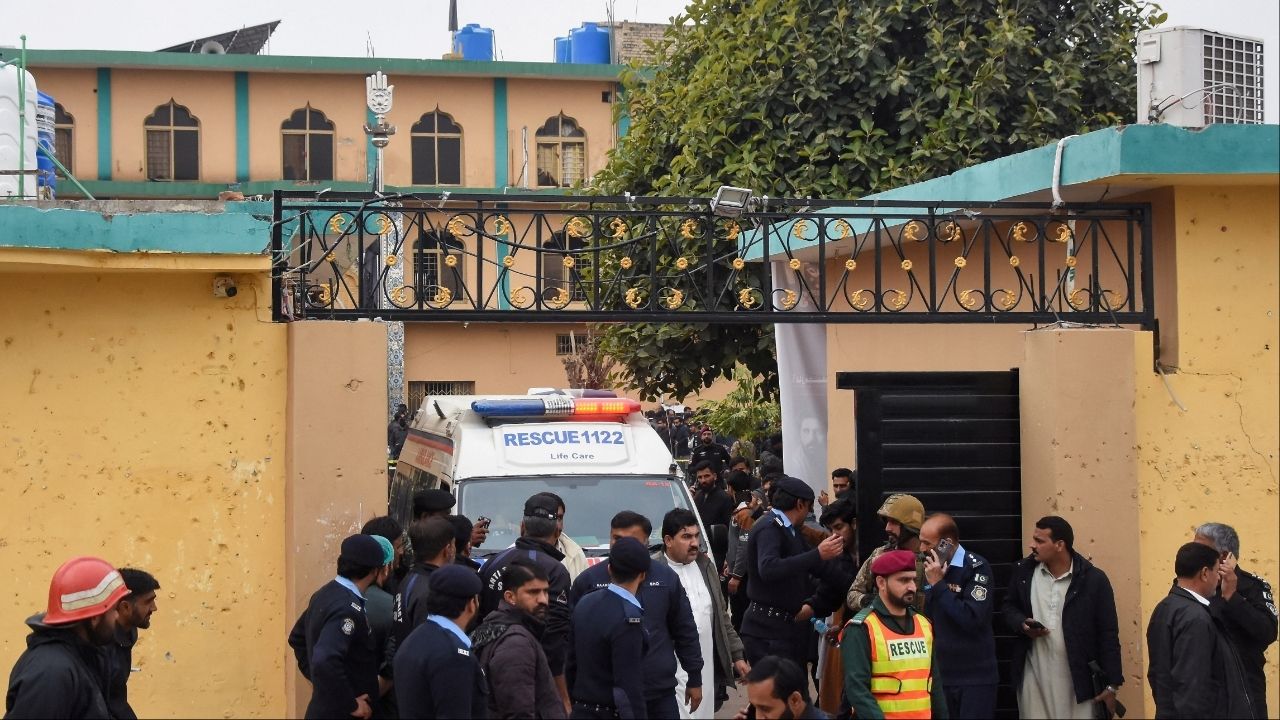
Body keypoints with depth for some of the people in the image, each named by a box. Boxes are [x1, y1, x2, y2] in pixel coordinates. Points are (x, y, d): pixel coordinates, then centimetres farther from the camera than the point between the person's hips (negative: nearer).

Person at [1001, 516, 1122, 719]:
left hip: (1077, 678, -3)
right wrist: (1022, 624, -7)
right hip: (1034, 676, 3)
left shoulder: (1093, 579, -8)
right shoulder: (1024, 571, 2)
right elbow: (1009, 606, 18)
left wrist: (1112, 685, -6)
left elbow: (1108, 634, -5)